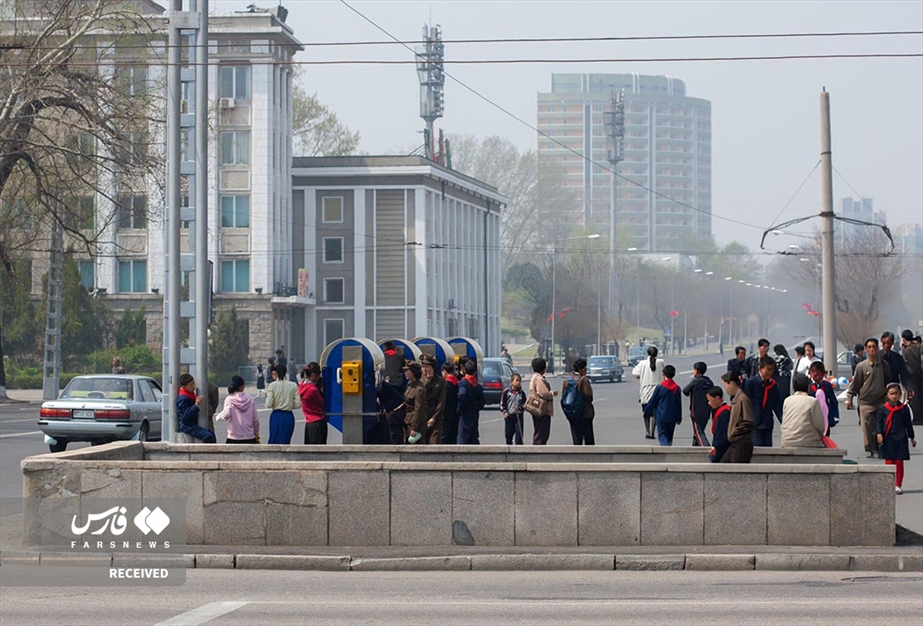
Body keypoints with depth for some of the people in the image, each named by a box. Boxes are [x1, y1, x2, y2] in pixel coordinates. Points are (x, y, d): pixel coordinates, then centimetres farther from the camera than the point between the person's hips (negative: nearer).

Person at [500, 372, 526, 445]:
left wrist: (520, 407, -11)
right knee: (508, 434, 10)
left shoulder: (521, 393, 3)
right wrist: (504, 412, -10)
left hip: (519, 416, 0)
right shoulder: (506, 392, -3)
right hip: (508, 416, 0)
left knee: (519, 434, -7)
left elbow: (525, 404, 8)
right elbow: (502, 403, 1)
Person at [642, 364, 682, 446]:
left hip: (661, 416, -4)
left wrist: (647, 413, 7)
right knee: (669, 436, 14)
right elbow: (679, 404, 9)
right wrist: (679, 418, 18)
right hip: (673, 417, 4)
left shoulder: (660, 387, -10)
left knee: (662, 434, -4)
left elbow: (652, 401, -4)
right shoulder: (677, 388, 3)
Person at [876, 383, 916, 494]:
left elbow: (908, 423, 11)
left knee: (899, 463, 1)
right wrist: (878, 434, -13)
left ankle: (898, 485, 8)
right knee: (888, 462, 1)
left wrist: (912, 438, 15)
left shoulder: (903, 408, 3)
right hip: (887, 439, 0)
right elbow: (878, 421, 2)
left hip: (900, 439, 0)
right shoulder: (883, 408, 2)